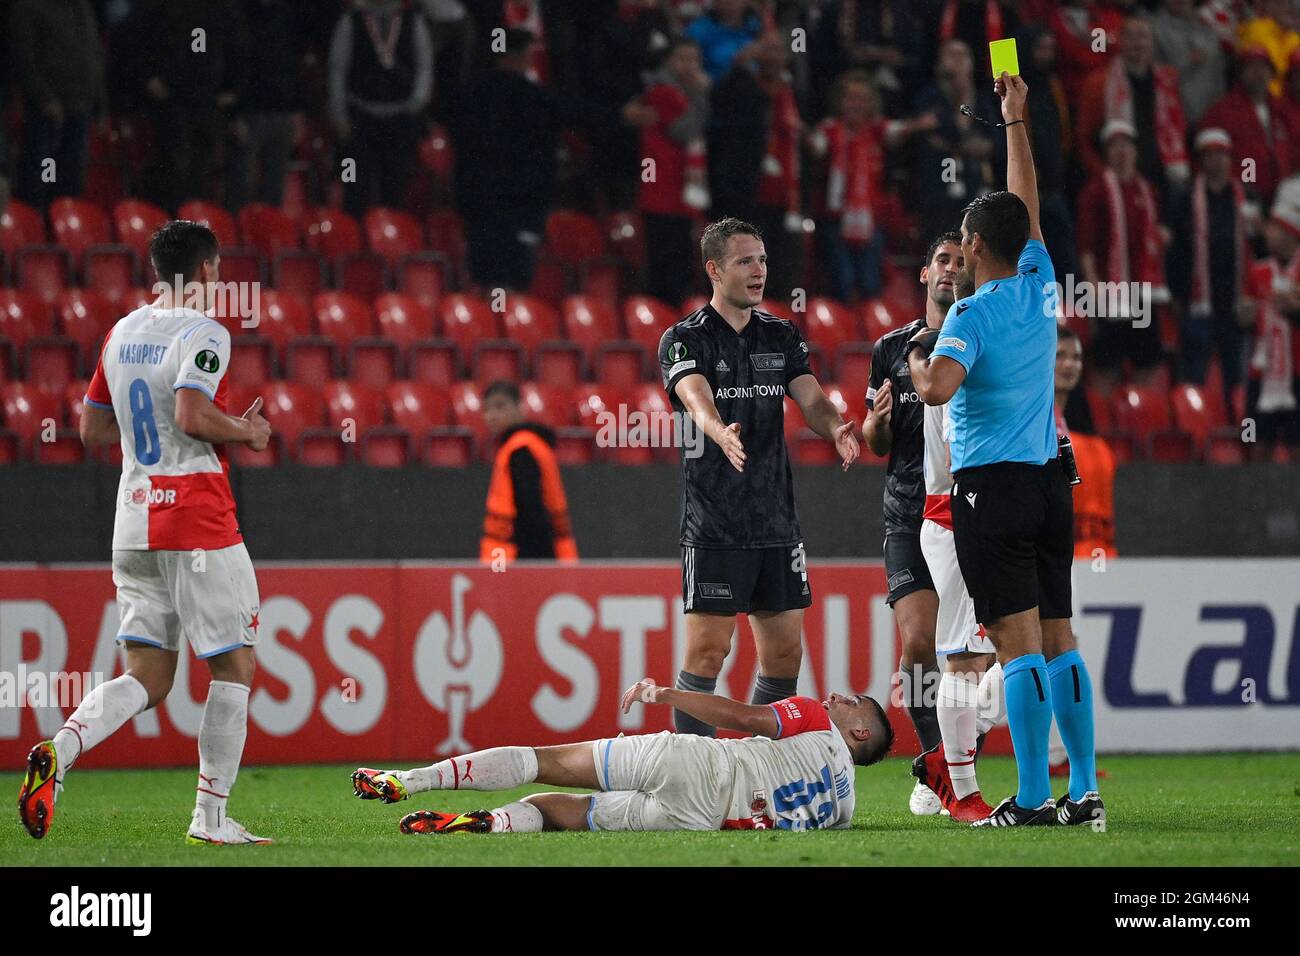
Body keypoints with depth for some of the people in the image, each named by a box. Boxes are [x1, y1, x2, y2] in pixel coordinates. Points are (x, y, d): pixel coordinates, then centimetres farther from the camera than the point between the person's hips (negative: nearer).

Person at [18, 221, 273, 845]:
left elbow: (93, 431, 18)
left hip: (133, 523, 7)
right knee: (234, 667, 4)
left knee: (147, 677, 6)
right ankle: (210, 817, 2)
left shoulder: (121, 334, 14)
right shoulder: (204, 334, -9)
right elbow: (192, 413, -24)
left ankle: (58, 750, -20)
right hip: (199, 523, -7)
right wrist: (246, 432, -6)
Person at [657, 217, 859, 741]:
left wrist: (835, 428, -23)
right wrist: (721, 434, -46)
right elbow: (697, 399, -23)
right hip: (714, 527, -6)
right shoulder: (685, 339, -4)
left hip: (776, 522, 6)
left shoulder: (782, 336, 13)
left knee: (783, 654, 6)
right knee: (707, 651, -9)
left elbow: (812, 400, 1)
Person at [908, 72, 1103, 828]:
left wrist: (918, 358, -7)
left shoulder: (971, 317, -13)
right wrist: (1016, 120, 29)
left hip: (992, 486, -6)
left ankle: (1033, 799, -12)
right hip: (1050, 481, 6)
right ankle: (1086, 790, 8)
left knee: (1020, 644, -9)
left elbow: (938, 388, -30)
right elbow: (1028, 205, 21)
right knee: (1059, 638, 9)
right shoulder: (1040, 285, 5)